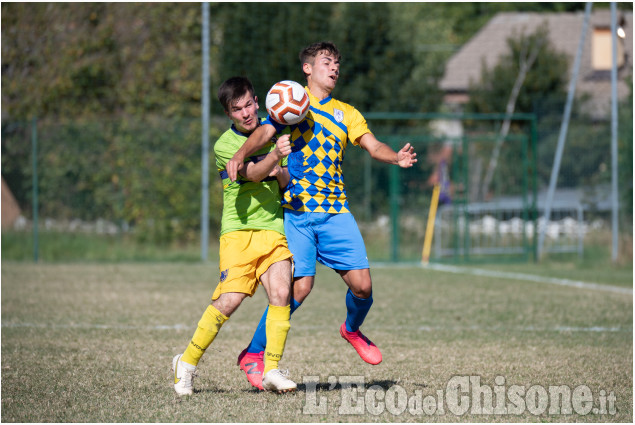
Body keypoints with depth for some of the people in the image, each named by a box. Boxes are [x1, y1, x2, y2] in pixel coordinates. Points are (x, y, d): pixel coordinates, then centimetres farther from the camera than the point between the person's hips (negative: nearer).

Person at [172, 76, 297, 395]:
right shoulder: (224, 145, -3)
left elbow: (286, 181, 18)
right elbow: (253, 174, -19)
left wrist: (281, 173, -6)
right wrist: (274, 156, -37)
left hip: (273, 228, 4)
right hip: (239, 229, -4)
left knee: (281, 292, -17)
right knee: (229, 300, -15)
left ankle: (271, 370, -11)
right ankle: (187, 363, 1)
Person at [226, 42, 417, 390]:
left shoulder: (346, 113, 19)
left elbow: (373, 146, 9)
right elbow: (265, 132, -7)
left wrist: (396, 158, -13)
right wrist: (240, 155, -26)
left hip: (335, 211, 4)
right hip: (296, 209, -4)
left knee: (362, 284, -7)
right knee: (299, 286, -16)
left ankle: (352, 330, 26)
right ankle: (253, 355, -1)